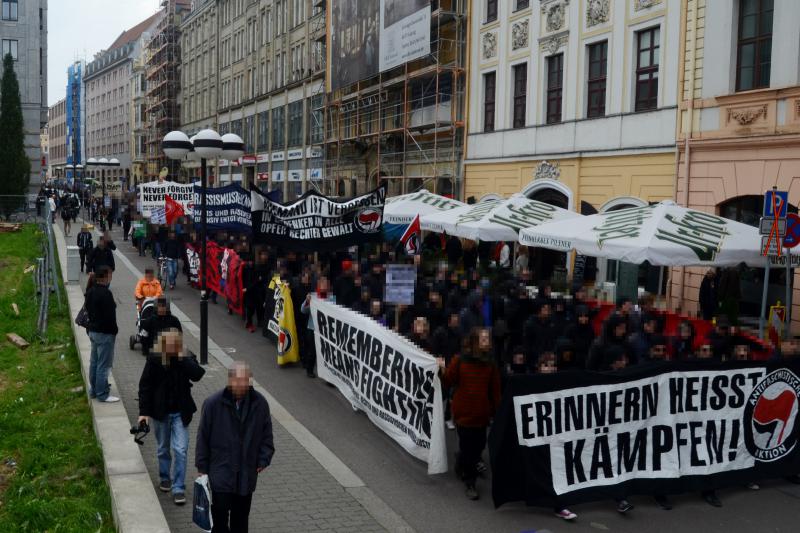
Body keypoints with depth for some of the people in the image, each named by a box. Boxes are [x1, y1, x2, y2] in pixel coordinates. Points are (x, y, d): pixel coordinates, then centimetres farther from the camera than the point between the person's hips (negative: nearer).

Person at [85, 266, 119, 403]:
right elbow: (110, 315, -22)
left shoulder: (90, 291, 8)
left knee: (94, 362, 18)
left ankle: (93, 390, 28)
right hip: (105, 333, -10)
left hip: (93, 330, 10)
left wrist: (92, 324, 20)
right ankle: (102, 394, 3)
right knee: (104, 364, -3)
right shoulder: (105, 293, -22)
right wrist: (114, 329, -9)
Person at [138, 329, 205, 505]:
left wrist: (182, 357, -23)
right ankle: (165, 478, 39)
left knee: (180, 450, -6)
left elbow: (197, 374, -25)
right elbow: (144, 386, -6)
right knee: (163, 449, 17)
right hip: (160, 412, 1)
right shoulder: (154, 361, -9)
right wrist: (144, 411, -9)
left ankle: (178, 488, 0)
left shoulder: (186, 360, -6)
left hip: (180, 413, 0)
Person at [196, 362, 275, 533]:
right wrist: (202, 467, -1)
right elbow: (203, 437, -3)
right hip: (221, 472, -3)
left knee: (241, 516, 14)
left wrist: (263, 459, -2)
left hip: (247, 473, 3)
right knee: (220, 513, -3)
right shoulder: (213, 403, -11)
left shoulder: (260, 403, -3)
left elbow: (266, 435, 8)